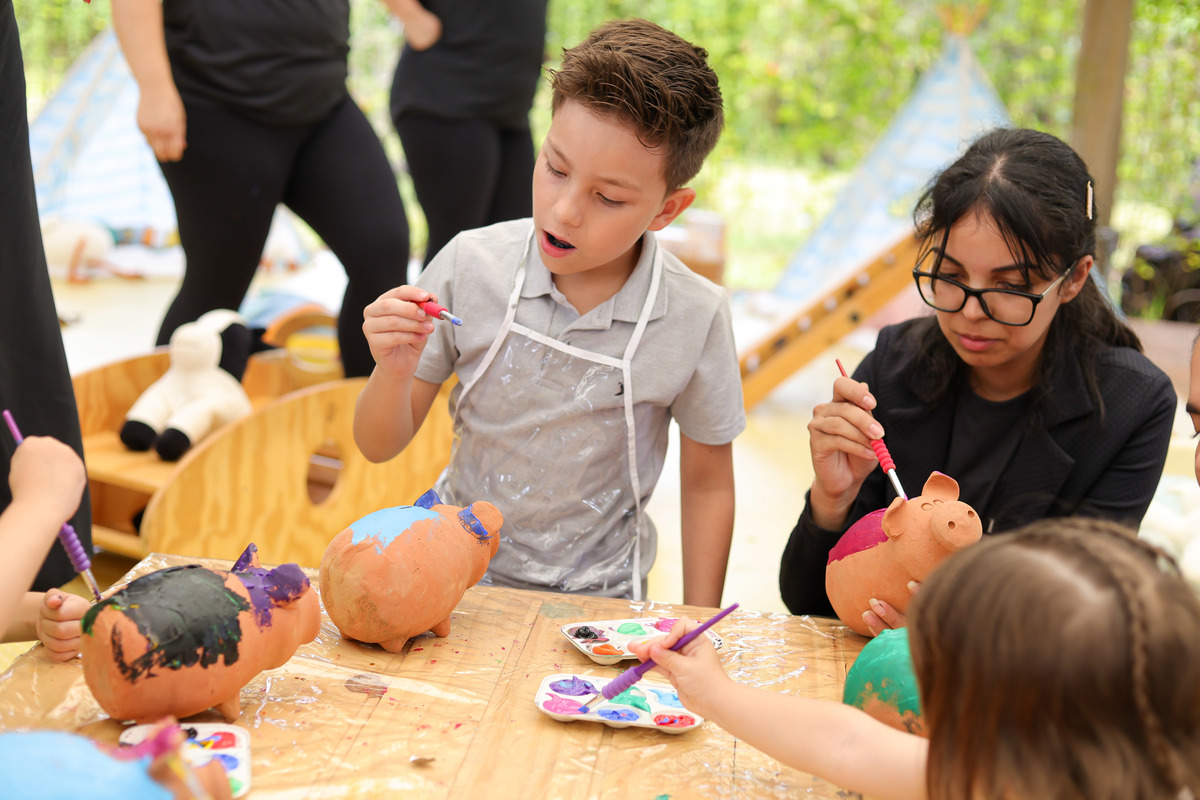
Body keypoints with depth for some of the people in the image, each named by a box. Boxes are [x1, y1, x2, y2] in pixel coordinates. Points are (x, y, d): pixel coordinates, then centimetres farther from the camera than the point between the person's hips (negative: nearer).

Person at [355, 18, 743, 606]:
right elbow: (379, 446, -1)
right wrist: (394, 372, -22)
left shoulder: (695, 317, -12)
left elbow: (706, 485, 3)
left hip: (595, 602, 1)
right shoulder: (470, 265, -10)